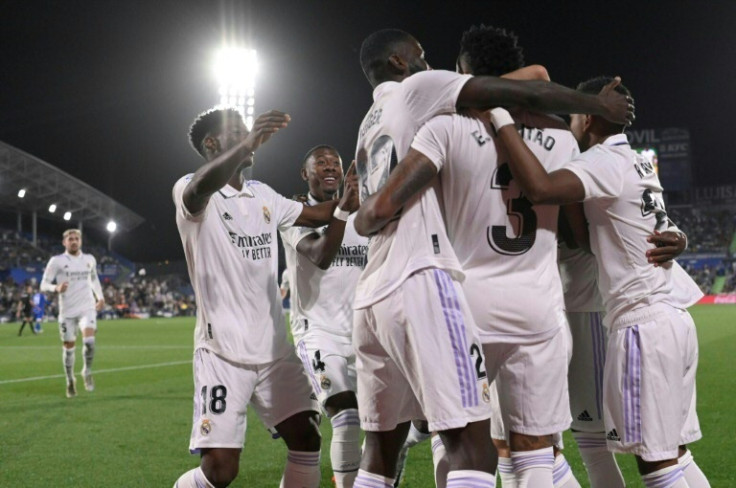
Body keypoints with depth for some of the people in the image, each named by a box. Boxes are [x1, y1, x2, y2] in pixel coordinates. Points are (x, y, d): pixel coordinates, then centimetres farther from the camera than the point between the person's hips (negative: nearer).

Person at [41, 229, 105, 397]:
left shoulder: (89, 260, 7)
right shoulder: (56, 261, -5)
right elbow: (44, 285, -7)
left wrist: (100, 296, 14)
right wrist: (56, 288, -27)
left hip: (87, 308, 1)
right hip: (67, 311, -1)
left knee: (89, 341, -22)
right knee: (69, 348, 6)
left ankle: (87, 372, 2)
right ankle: (70, 381, 27)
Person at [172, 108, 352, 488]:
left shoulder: (262, 195, 14)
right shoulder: (190, 192, -9)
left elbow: (316, 215, 24)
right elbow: (201, 188, -34)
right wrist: (247, 143, -52)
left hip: (274, 348, 7)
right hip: (223, 352, -7)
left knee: (306, 440, 0)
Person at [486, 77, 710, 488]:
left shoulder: (605, 161, -11)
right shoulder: (635, 162, 18)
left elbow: (542, 189, -29)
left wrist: (502, 120, -23)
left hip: (644, 323, -9)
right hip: (674, 319, 9)